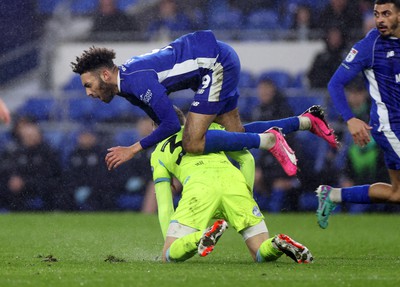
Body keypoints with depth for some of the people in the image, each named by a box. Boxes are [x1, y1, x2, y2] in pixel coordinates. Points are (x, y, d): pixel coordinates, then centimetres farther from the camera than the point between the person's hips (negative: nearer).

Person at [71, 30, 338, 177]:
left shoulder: (138, 80, -25)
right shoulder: (127, 83, 6)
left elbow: (171, 124, -24)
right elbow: (163, 120, 17)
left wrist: (133, 150, -16)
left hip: (217, 62, -10)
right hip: (218, 62, 10)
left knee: (194, 143, -17)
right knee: (235, 134, 16)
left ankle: (269, 141, -11)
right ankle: (307, 121, 24)